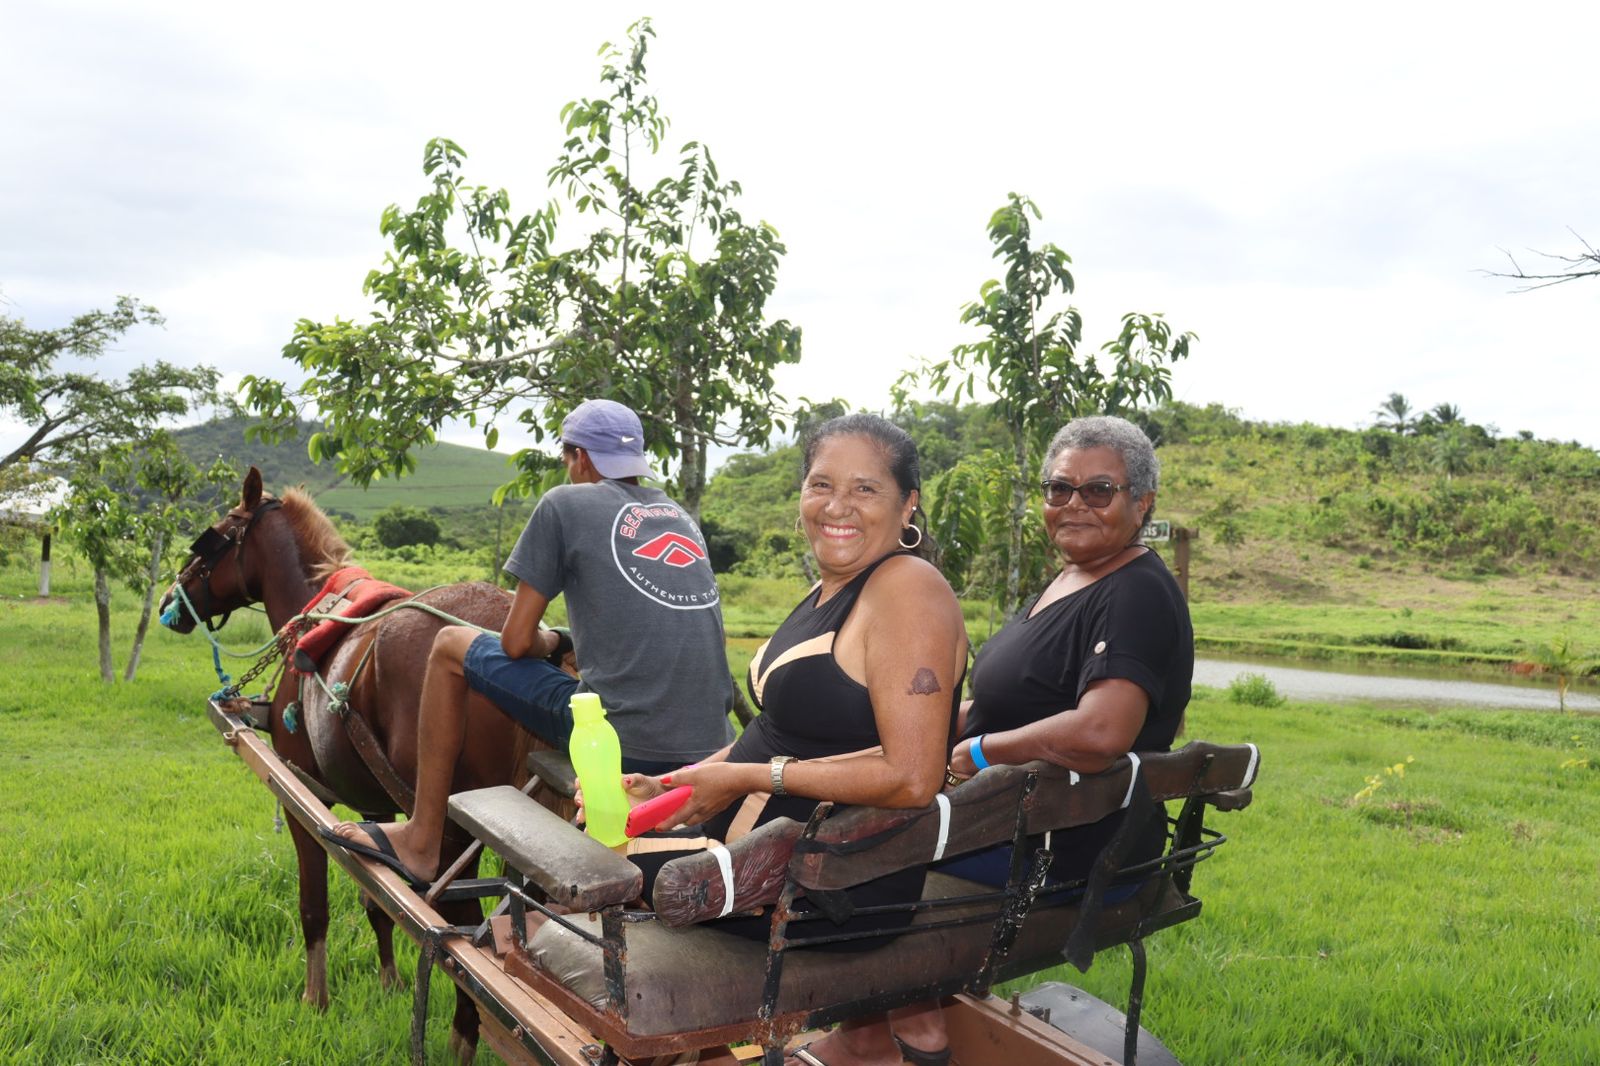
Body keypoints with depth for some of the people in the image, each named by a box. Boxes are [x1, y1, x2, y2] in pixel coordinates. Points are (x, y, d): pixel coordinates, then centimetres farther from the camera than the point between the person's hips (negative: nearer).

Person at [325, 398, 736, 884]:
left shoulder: (565, 503, 3)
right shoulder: (682, 515, 19)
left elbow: (516, 642, 2)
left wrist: (553, 642, 24)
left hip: (621, 746, -6)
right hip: (712, 750, 6)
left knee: (451, 646, 12)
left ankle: (419, 844, 20)